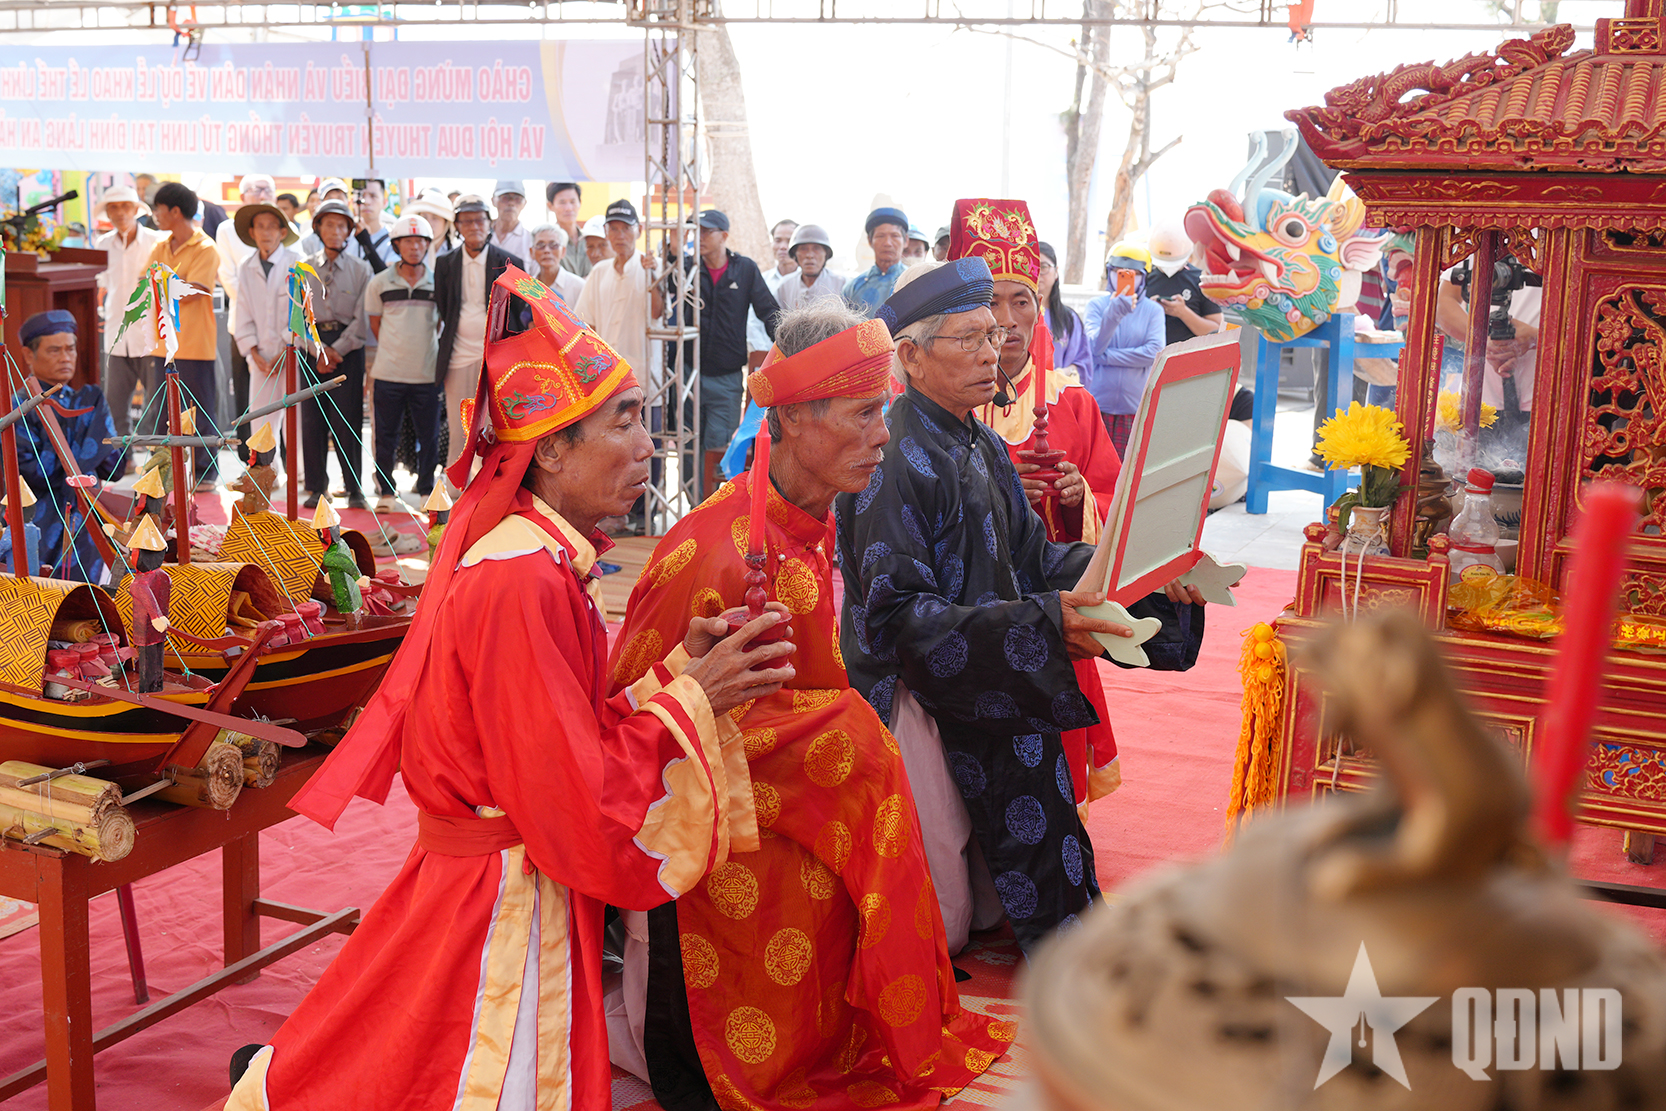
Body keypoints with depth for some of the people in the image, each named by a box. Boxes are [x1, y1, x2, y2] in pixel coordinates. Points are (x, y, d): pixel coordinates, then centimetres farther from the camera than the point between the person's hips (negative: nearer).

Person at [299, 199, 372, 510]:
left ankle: (354, 487, 5)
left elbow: (361, 318, -1)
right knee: (312, 417, 0)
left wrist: (336, 350, -9)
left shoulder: (361, 269, 5)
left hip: (348, 347, -2)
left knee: (347, 418, -5)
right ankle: (316, 487, 10)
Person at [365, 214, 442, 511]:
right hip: (388, 373, 0)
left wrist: (427, 344, 9)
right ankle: (386, 492, 17)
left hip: (427, 374, 0)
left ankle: (426, 491, 17)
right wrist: (396, 350, 8)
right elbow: (375, 325, 12)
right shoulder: (380, 283, 3)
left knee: (429, 435, 4)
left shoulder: (438, 282, 3)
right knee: (386, 436, 6)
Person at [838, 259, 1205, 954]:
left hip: (996, 699, 9)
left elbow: (1034, 556, 10)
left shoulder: (981, 448, 12)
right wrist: (1041, 623, -32)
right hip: (922, 703, -8)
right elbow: (899, 615, -25)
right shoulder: (896, 463, -18)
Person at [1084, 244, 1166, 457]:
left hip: (1136, 405, 0)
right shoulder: (1097, 305, 5)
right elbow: (1095, 345, -9)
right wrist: (1114, 313, -24)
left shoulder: (1153, 310, 4)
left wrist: (1106, 356, -10)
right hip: (1098, 402, 0)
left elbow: (1155, 352, -9)